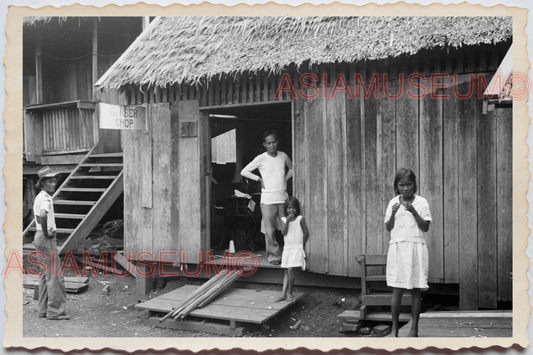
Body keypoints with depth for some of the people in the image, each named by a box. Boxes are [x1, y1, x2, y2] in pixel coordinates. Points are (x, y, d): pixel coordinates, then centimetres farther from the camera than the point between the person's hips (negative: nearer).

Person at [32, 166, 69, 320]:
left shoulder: (39, 197, 13)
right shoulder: (46, 198, -16)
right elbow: (42, 215, -35)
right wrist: (46, 232, -22)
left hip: (40, 237, 10)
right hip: (47, 238, -10)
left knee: (45, 274, 14)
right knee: (55, 275, -6)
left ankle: (44, 310, 20)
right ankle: (55, 311, -3)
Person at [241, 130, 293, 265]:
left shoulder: (283, 156, 7)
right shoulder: (261, 159, -4)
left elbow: (291, 168, 26)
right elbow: (244, 172, -1)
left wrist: (285, 178, 10)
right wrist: (259, 179, -4)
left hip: (283, 198, 3)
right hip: (268, 199, -3)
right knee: (270, 230, -2)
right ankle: (273, 255, 9)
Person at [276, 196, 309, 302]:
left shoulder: (300, 219, -5)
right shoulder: (284, 219, 4)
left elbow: (306, 233, 1)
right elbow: (283, 232, -10)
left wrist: (302, 244, 6)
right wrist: (288, 220, -18)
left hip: (297, 248, -4)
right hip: (287, 248, 4)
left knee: (290, 269, -14)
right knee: (286, 271, 7)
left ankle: (289, 292, -1)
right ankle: (283, 294, 8)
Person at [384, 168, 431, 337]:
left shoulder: (421, 202, 1)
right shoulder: (393, 203, 7)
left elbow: (425, 227, -4)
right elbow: (388, 228, 5)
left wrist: (413, 211, -16)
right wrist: (393, 213, -11)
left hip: (416, 248, -1)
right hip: (397, 248, 1)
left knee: (416, 289, 2)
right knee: (397, 290, -4)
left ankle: (414, 328, 9)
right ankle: (394, 328, 4)